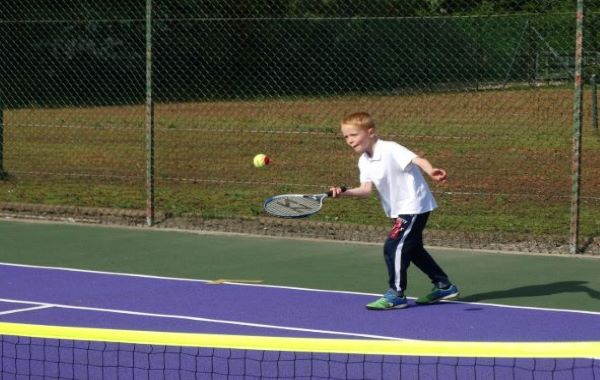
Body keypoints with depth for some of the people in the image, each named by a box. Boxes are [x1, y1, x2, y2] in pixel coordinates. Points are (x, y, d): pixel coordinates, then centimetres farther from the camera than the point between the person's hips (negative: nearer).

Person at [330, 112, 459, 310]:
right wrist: (345, 192, -25)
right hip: (398, 210, 10)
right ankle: (444, 286, 31)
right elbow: (366, 189, -6)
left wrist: (431, 171, -53)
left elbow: (417, 159, -32)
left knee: (393, 246, -14)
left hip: (414, 205, -10)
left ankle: (396, 294, -5)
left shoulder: (390, 149, -20)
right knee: (412, 249, 20)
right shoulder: (364, 162, 5)